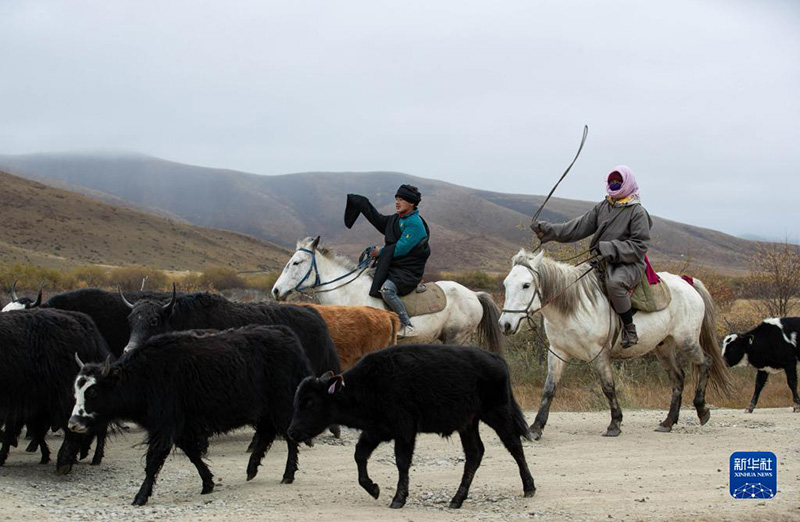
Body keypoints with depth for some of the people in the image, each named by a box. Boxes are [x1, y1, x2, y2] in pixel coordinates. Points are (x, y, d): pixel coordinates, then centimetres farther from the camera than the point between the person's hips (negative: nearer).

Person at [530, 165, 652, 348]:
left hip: (629, 264, -7)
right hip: (604, 262, 8)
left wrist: (611, 249, -23)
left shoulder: (637, 211, -6)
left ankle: (630, 330, -28)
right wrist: (550, 230, -6)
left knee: (614, 282, -38)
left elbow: (639, 245, -12)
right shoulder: (602, 207, 12)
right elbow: (580, 227, 6)